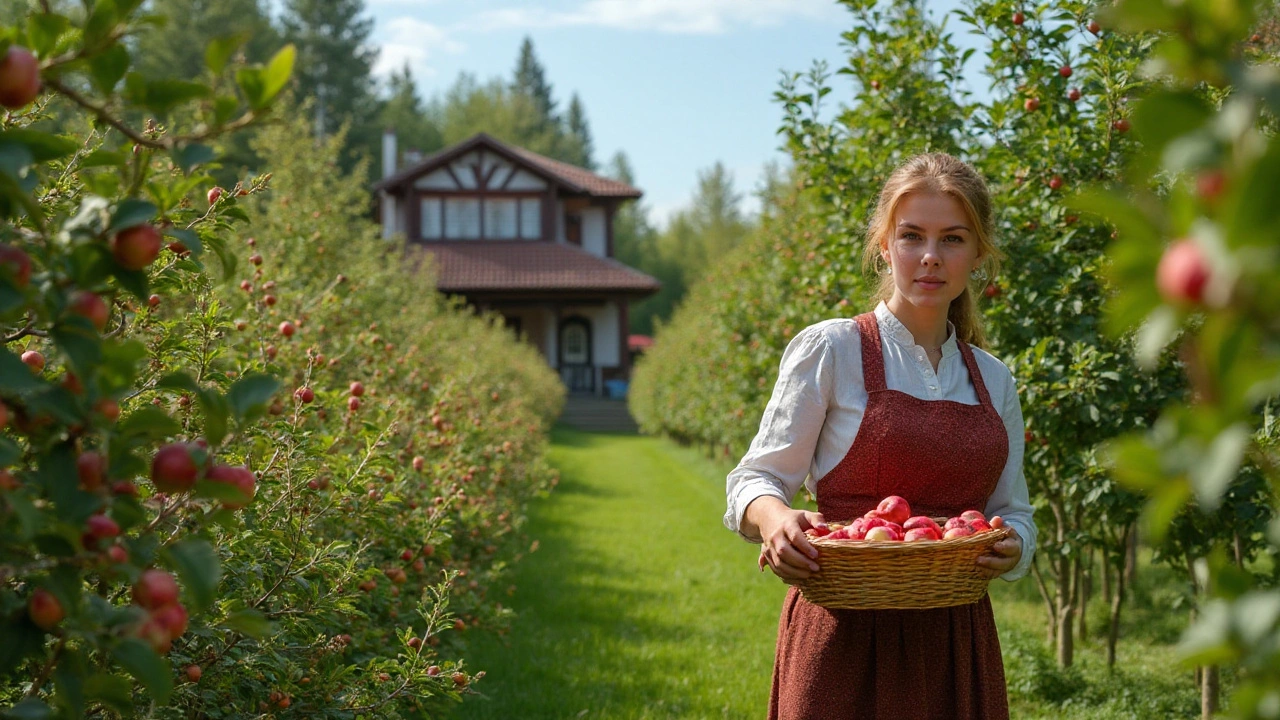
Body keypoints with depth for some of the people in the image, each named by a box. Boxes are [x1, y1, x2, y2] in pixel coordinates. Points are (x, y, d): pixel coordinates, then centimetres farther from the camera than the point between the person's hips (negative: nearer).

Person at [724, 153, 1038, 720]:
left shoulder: (994, 381, 10)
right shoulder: (830, 350, -3)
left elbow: (1015, 514, 14)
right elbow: (758, 479, -3)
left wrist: (1010, 546, -9)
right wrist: (776, 519, -25)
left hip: (956, 641, 4)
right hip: (845, 634, -4)